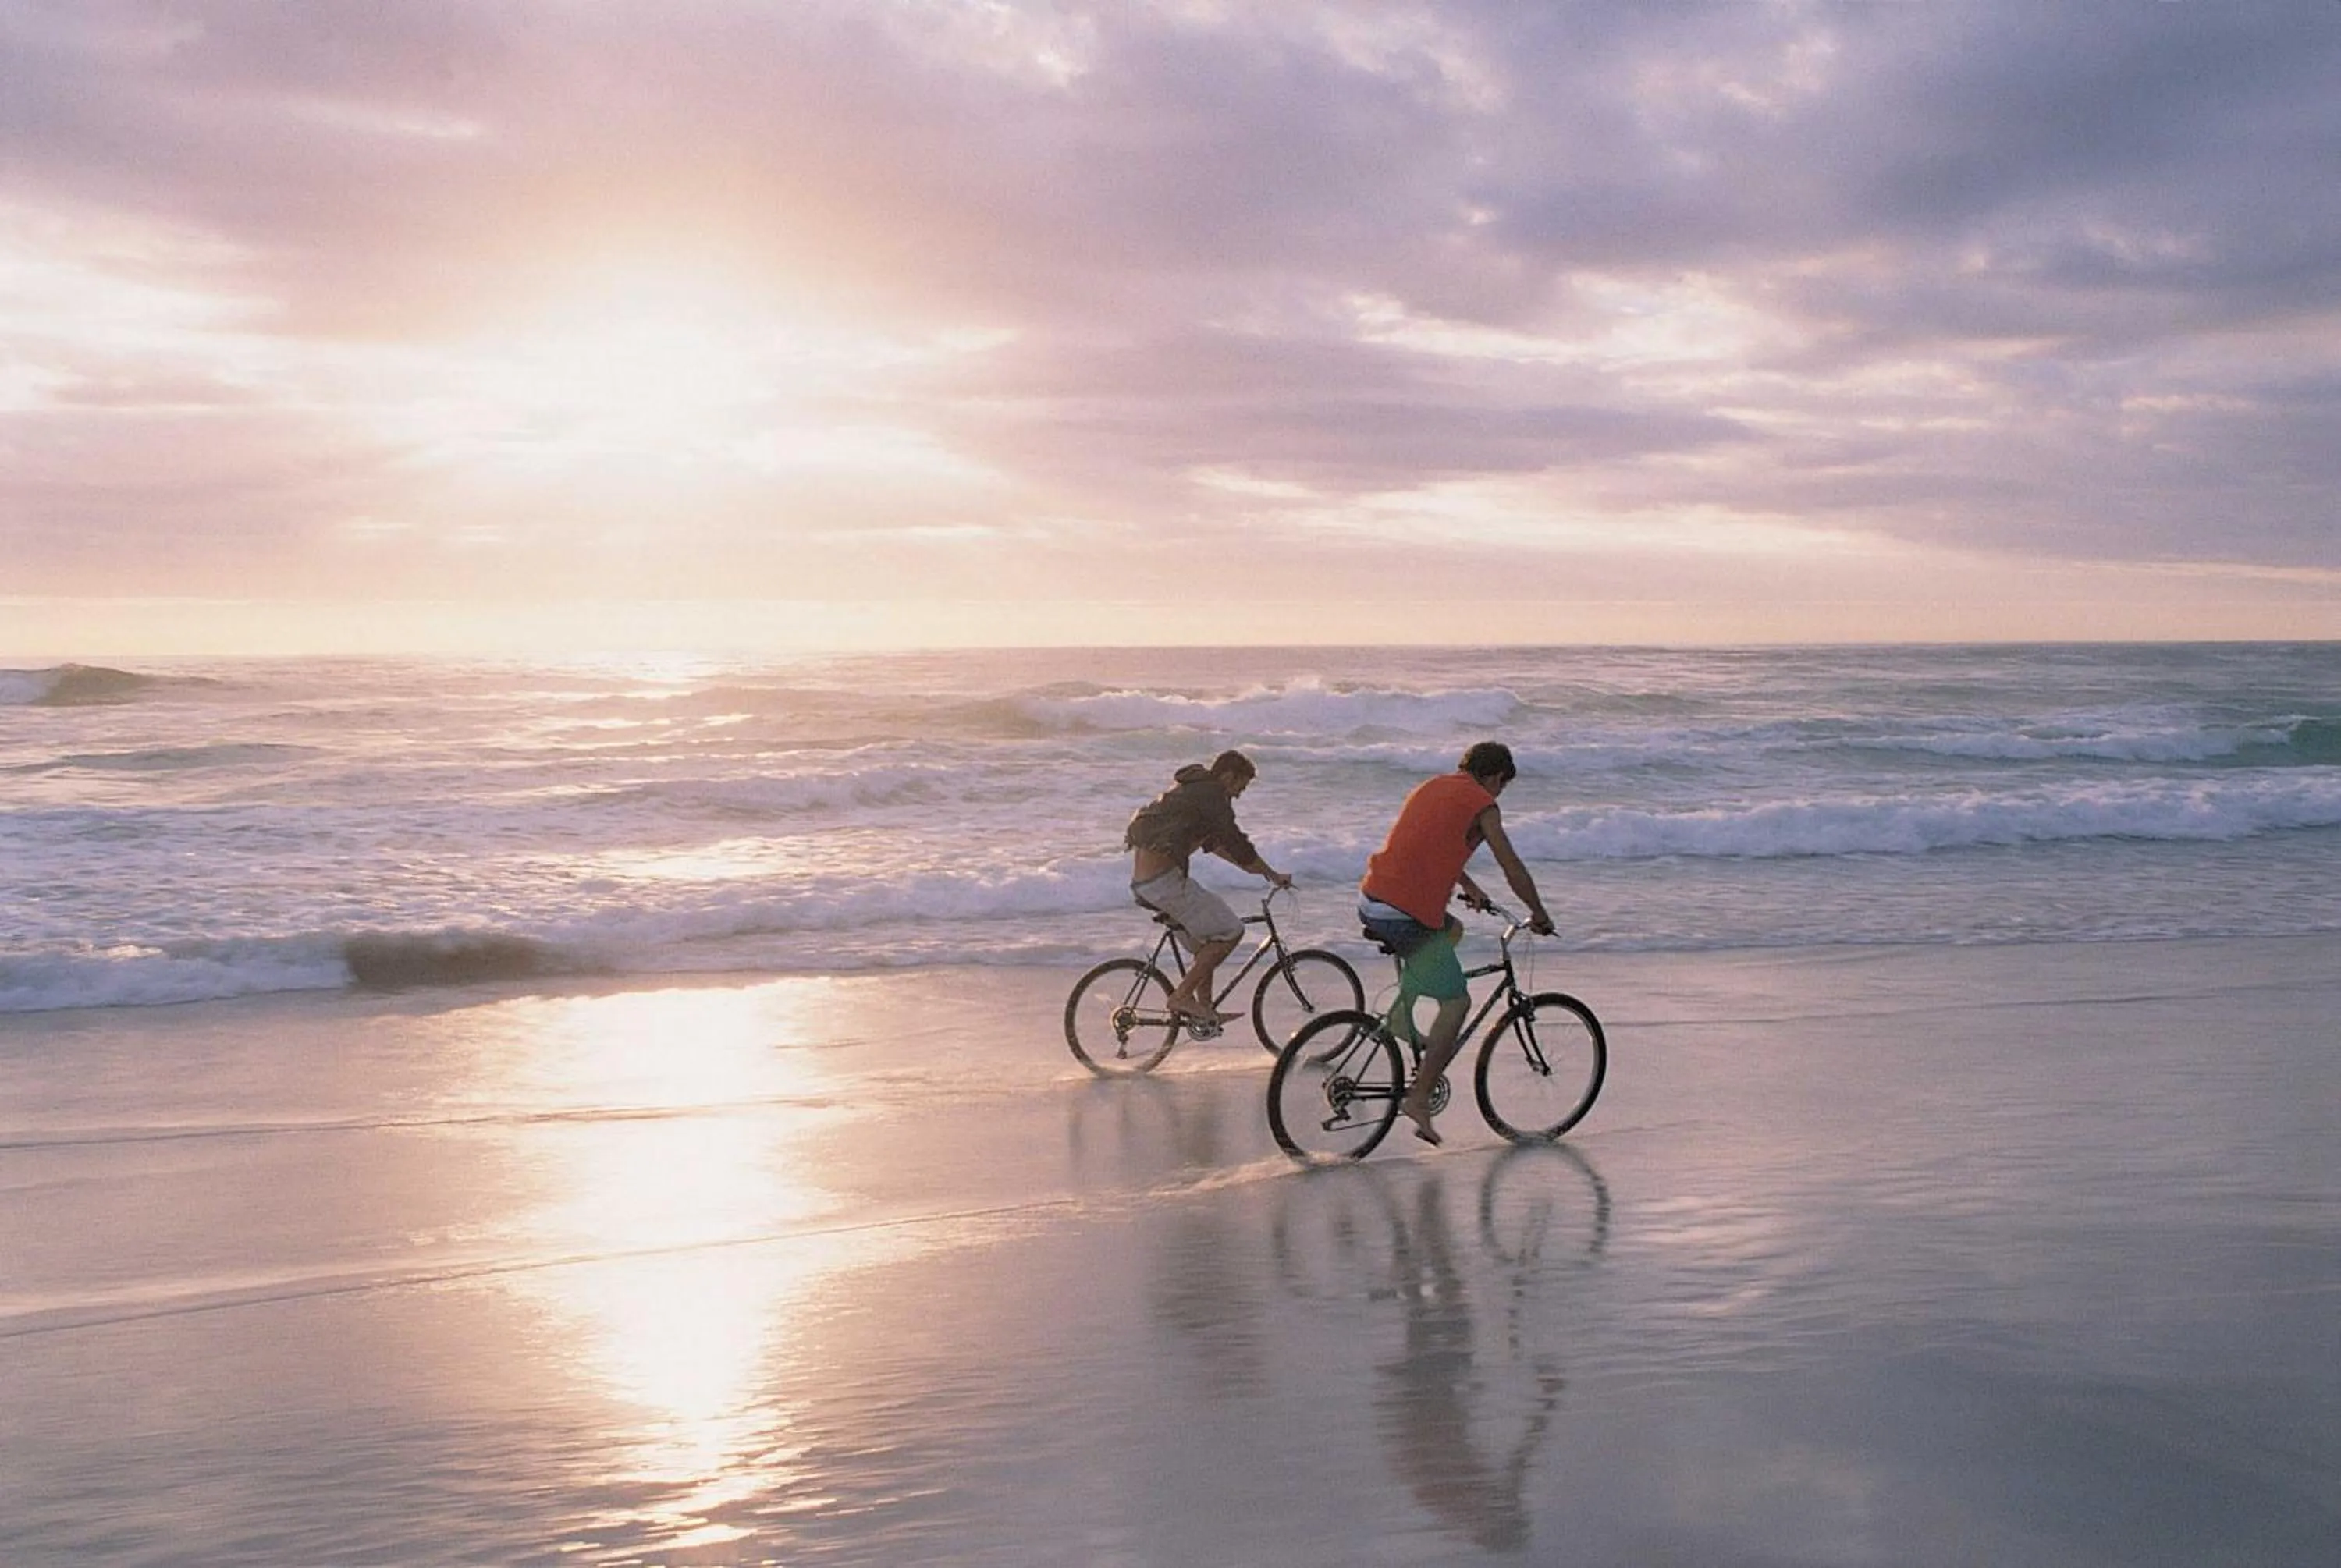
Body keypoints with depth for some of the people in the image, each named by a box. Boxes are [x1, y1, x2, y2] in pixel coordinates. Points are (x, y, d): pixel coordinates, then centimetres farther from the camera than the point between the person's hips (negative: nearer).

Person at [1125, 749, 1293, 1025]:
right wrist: (1272, 875, 2)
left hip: (1142, 879, 10)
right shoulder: (1211, 796, -10)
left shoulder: (1192, 789, 21)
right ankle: (1182, 995, -4)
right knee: (1229, 931, -5)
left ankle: (1204, 1006, 21)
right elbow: (1236, 844, -10)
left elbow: (1212, 842, 29)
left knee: (1208, 934, 21)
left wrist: (1256, 867, 28)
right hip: (1163, 879, -10)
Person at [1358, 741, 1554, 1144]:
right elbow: (1513, 869, 0)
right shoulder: (1482, 805, -2)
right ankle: (1419, 1098, -3)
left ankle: (1402, 1011, 22)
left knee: (1452, 929, 32)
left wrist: (1468, 886, 47)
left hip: (1370, 900, 8)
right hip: (1408, 915, -8)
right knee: (1456, 1004, 2)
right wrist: (1540, 916, 15)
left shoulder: (1431, 786, 20)